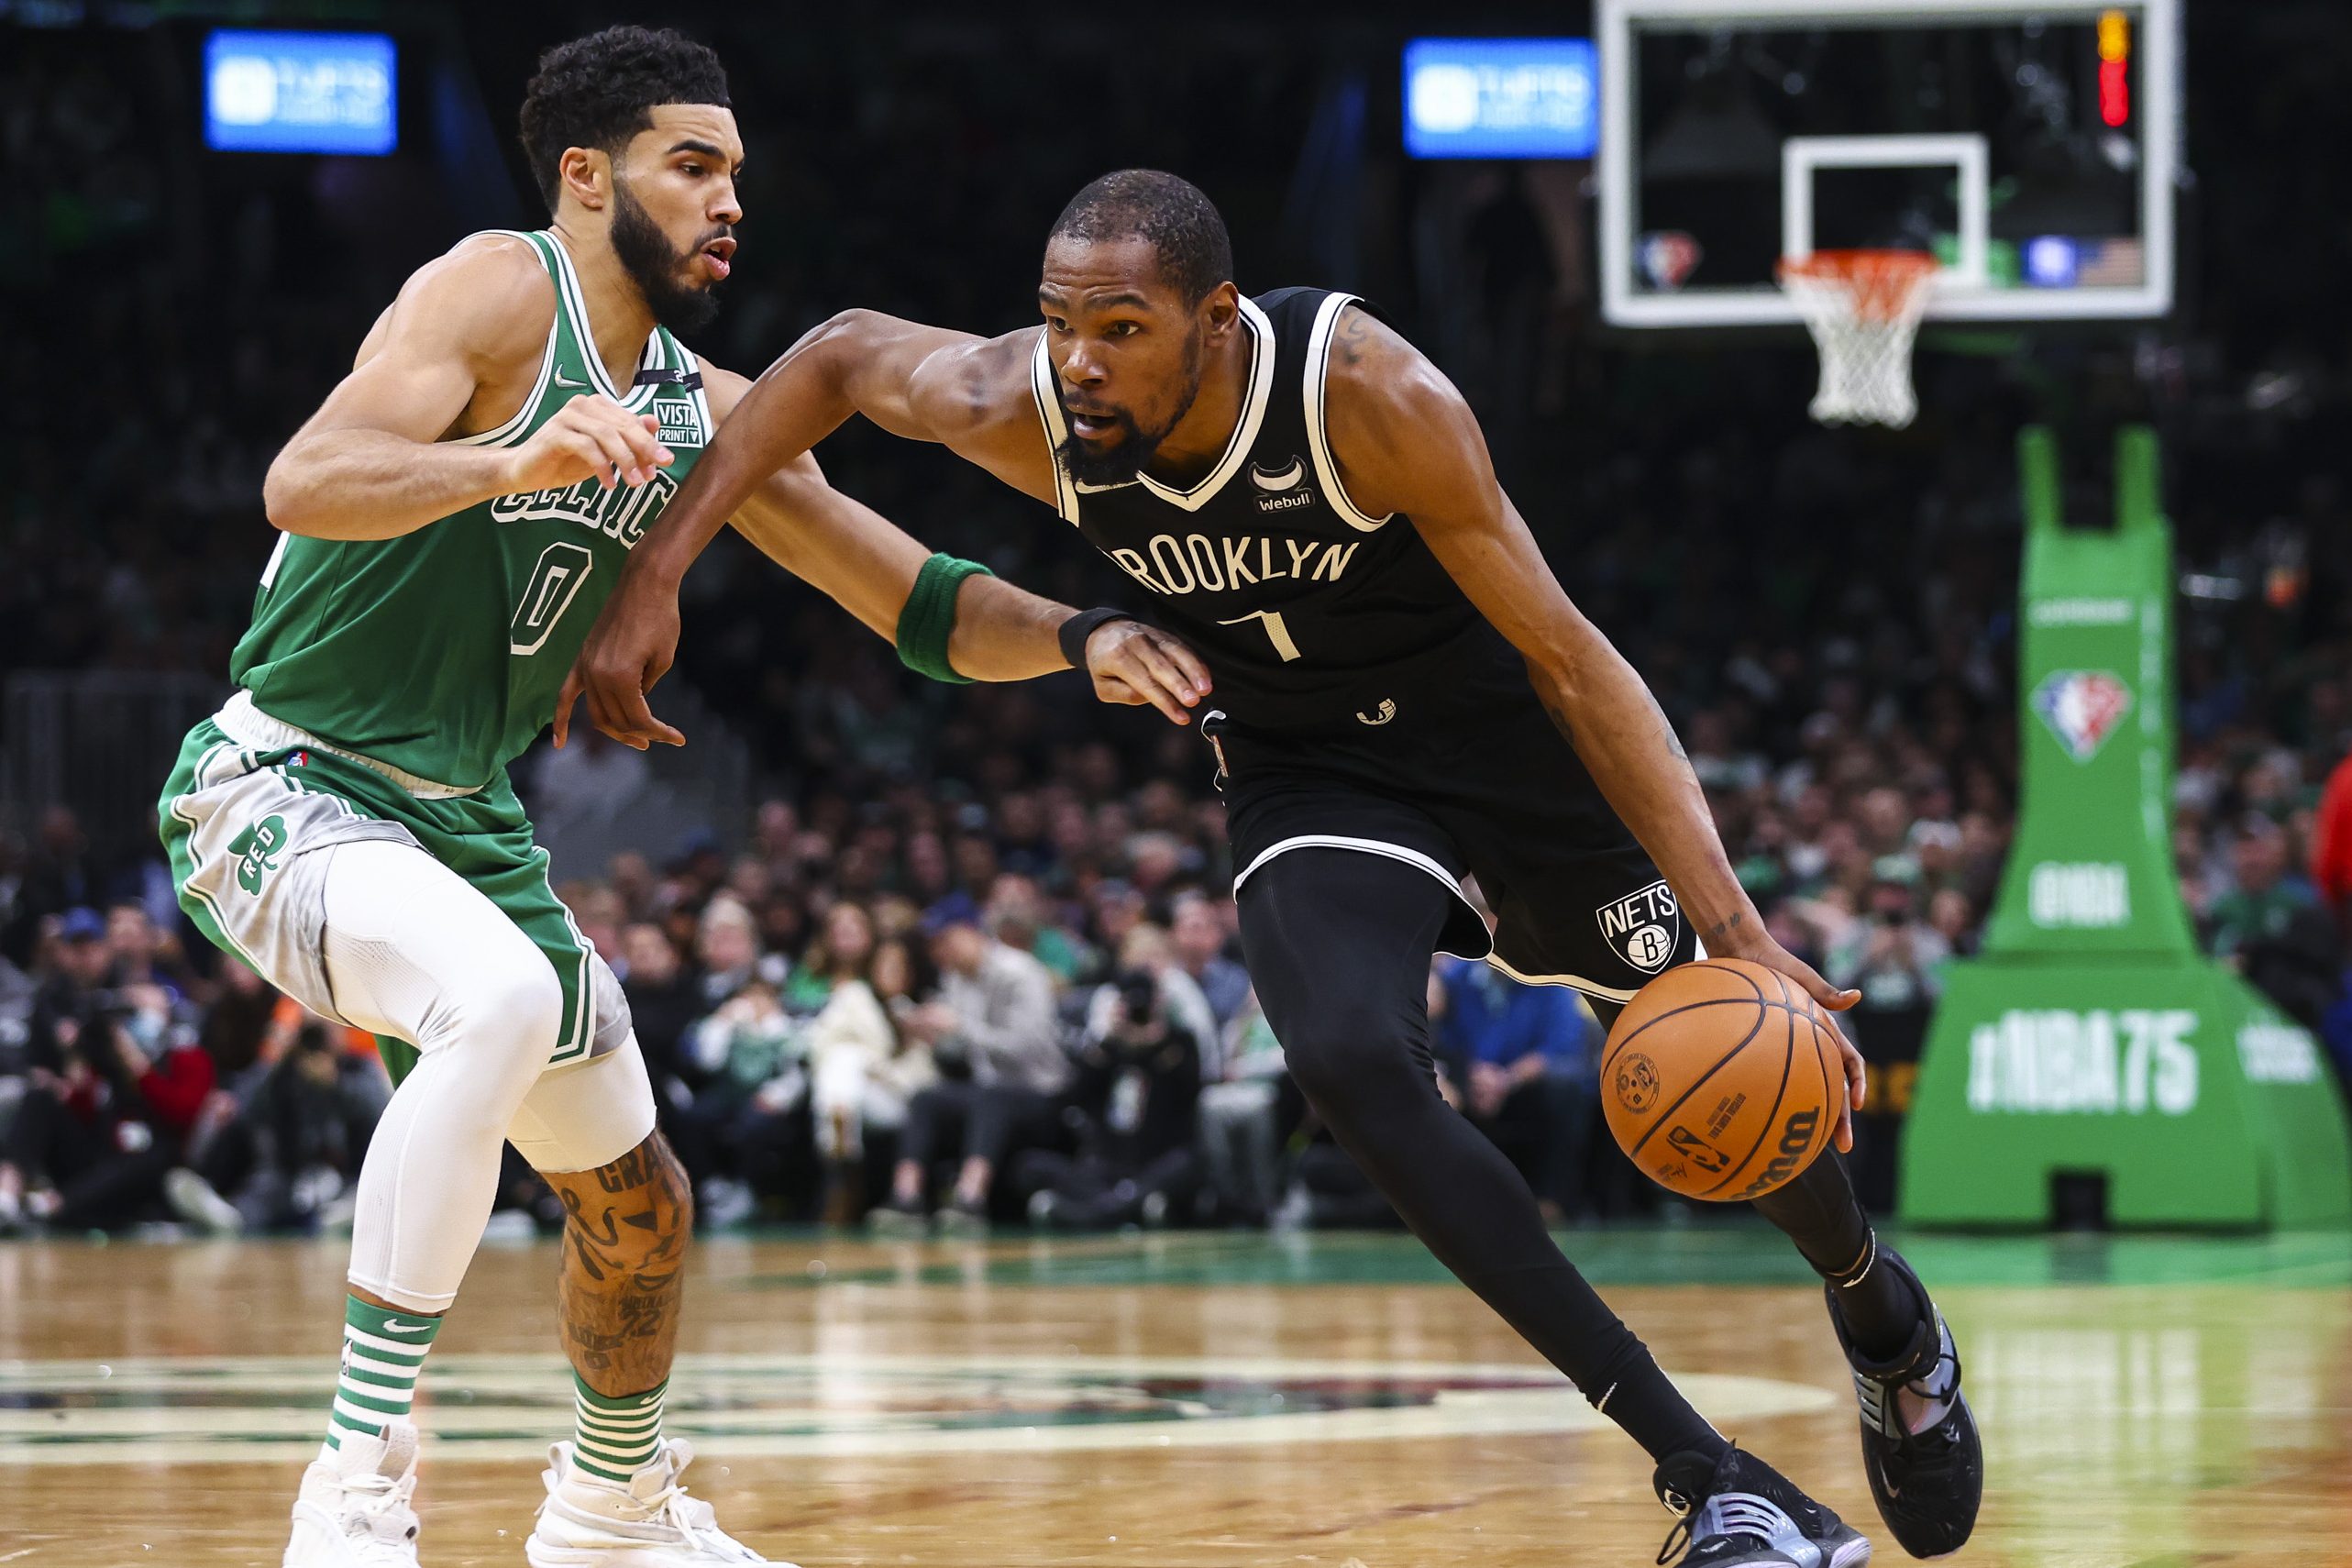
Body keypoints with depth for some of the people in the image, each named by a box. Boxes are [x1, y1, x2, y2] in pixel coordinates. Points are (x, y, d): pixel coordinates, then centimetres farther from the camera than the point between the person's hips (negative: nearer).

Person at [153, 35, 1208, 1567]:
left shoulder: (709, 416, 6)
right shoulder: (501, 291, -16)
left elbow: (922, 604, 8)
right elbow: (305, 483, -32)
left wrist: (1082, 638, -11)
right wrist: (516, 460, -48)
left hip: (458, 815, 8)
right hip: (284, 789, -8)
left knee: (636, 1201, 17)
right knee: (501, 998, -37)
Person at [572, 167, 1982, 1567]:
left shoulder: (1367, 393, -33)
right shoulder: (1025, 410, -24)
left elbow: (1572, 663, -28)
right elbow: (840, 356, -1)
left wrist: (1735, 929, -34)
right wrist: (655, 578, -10)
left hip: (1508, 727, -2)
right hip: (1308, 769, 2)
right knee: (1354, 1066, -26)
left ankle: (1881, 1311, 44)